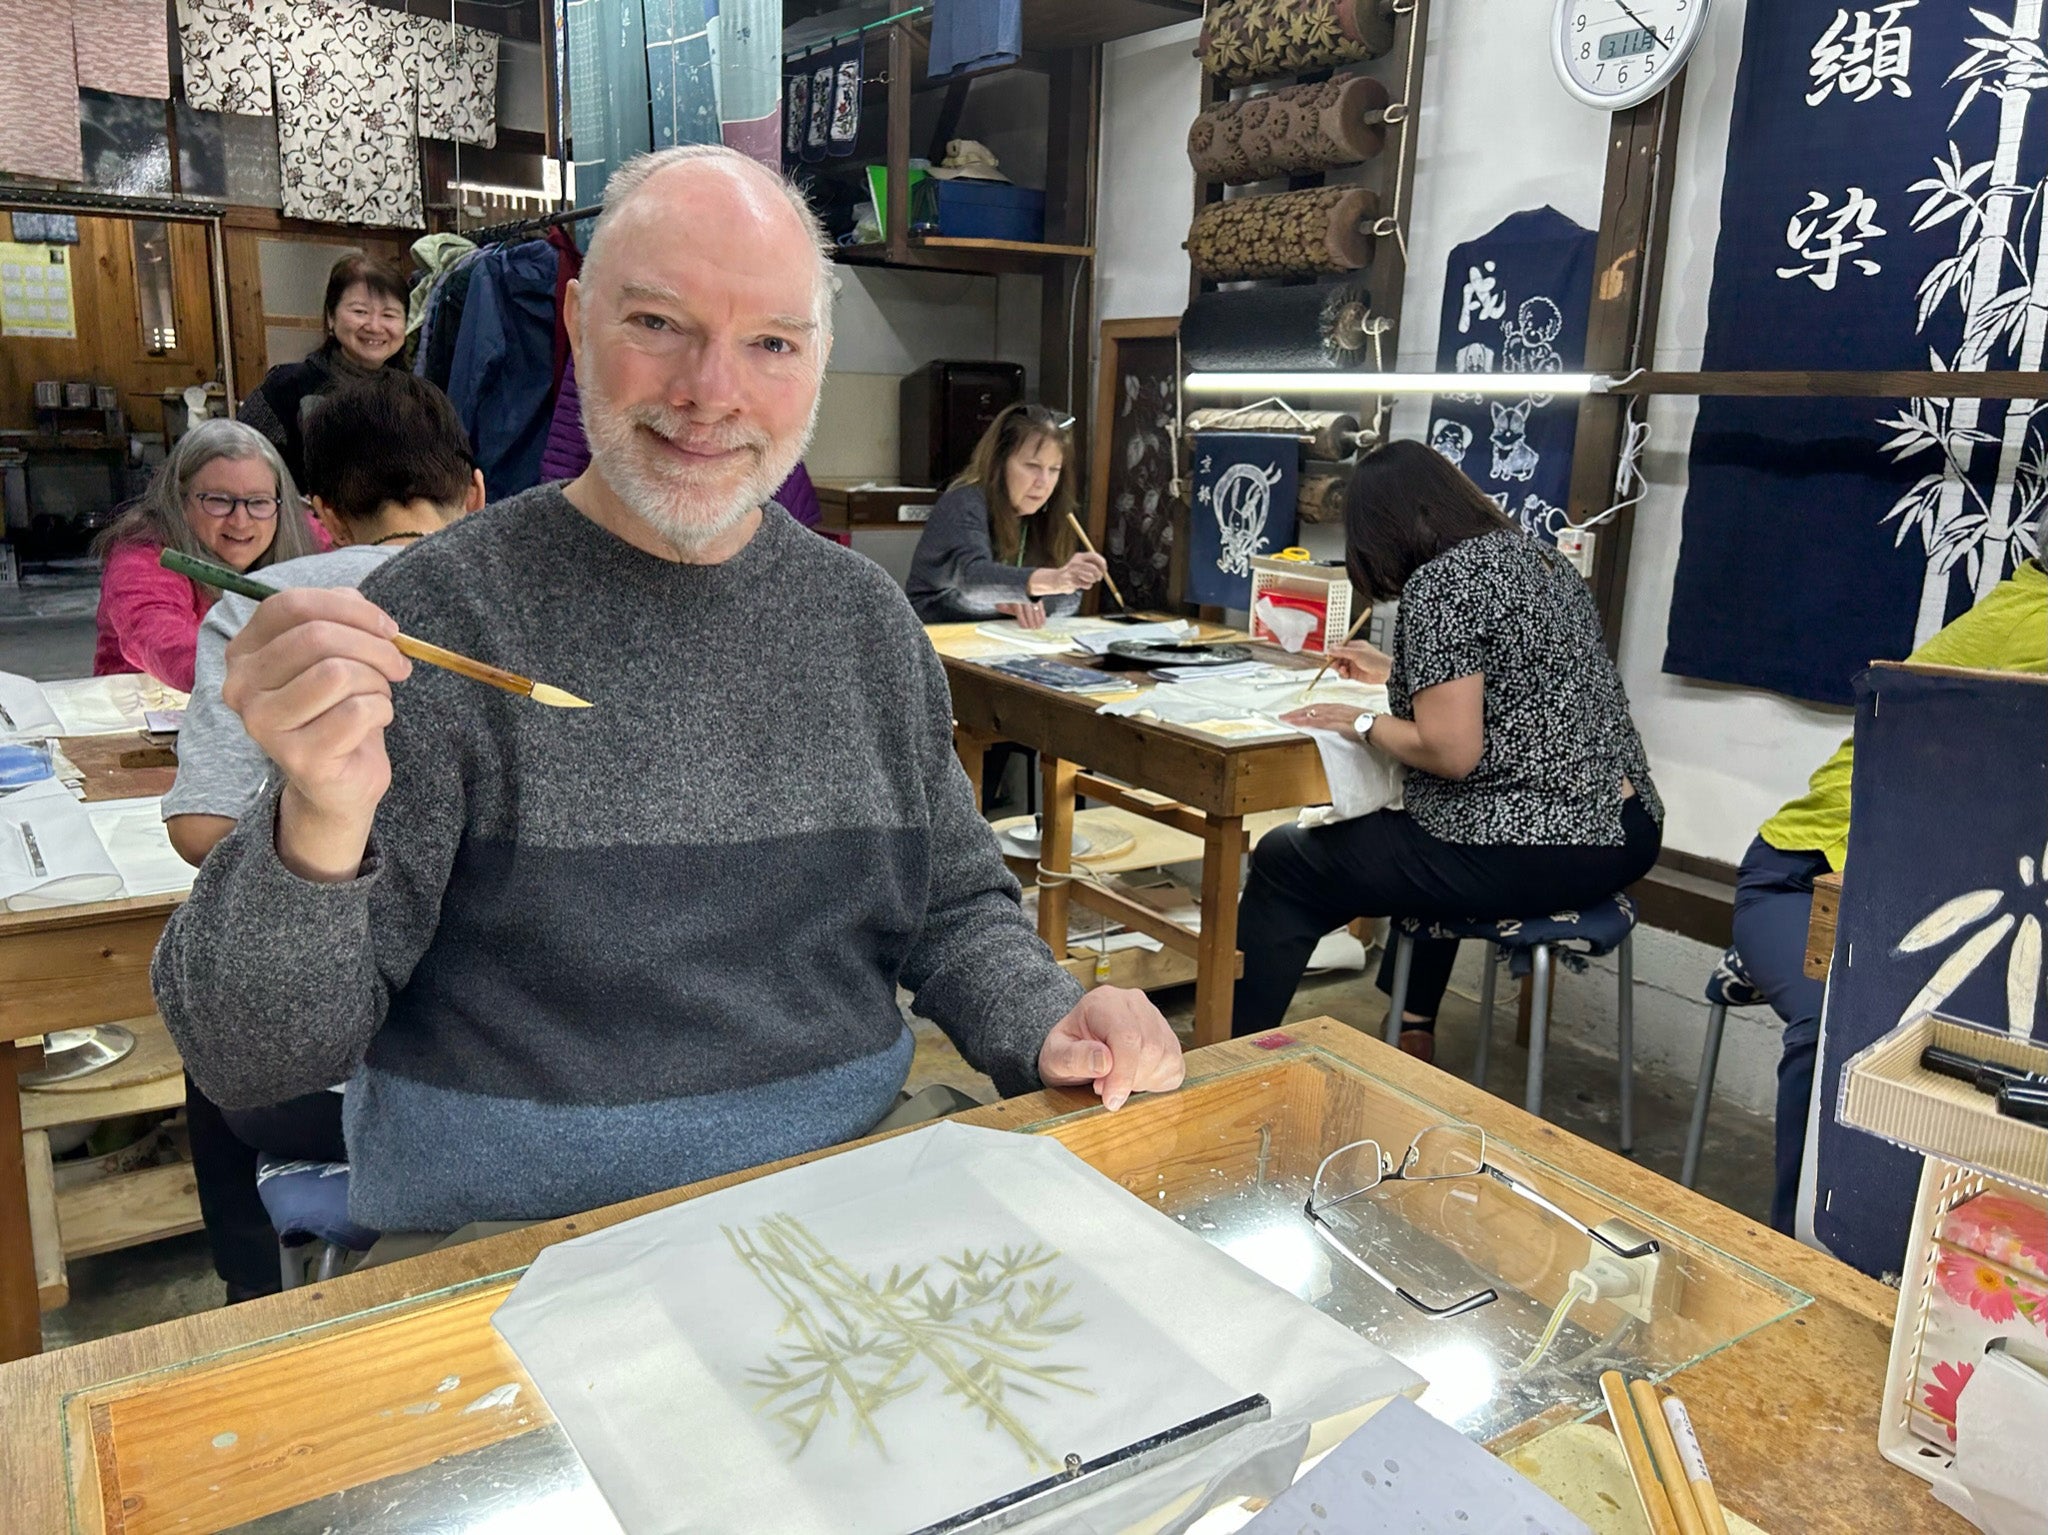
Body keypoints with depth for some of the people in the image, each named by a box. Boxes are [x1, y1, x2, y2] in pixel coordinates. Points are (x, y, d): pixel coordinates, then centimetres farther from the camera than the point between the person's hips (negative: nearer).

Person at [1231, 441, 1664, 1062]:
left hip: (1537, 853, -10)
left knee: (1284, 863, 1)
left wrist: (1362, 721, -4)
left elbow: (1451, 752, -20)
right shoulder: (1536, 556, 13)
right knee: (1414, 838, 37)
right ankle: (1413, 1032, 43)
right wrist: (1392, 673, 32)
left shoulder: (1439, 584, -15)